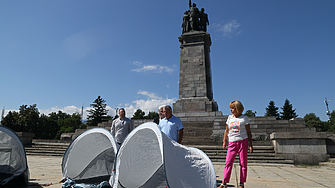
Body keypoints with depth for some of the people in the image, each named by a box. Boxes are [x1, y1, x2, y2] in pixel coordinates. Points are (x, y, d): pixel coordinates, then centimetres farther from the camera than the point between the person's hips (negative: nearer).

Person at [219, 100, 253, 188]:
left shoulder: (244, 118, 2)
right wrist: (224, 141, 12)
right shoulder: (230, 117, 12)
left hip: (243, 141, -3)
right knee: (228, 163, -2)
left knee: (243, 163, 4)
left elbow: (248, 132, 3)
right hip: (232, 142, 3)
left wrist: (250, 145, -2)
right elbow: (227, 130, 17)